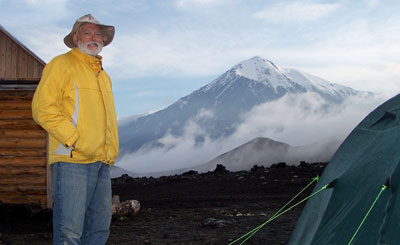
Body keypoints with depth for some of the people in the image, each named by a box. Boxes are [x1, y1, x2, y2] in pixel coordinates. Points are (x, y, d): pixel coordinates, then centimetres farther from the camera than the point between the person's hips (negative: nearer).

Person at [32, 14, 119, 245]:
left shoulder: (104, 75, 24)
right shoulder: (62, 64, 0)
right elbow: (43, 108, -11)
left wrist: (111, 151, 16)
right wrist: (75, 141, -16)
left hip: (102, 162, 8)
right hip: (72, 159, -8)